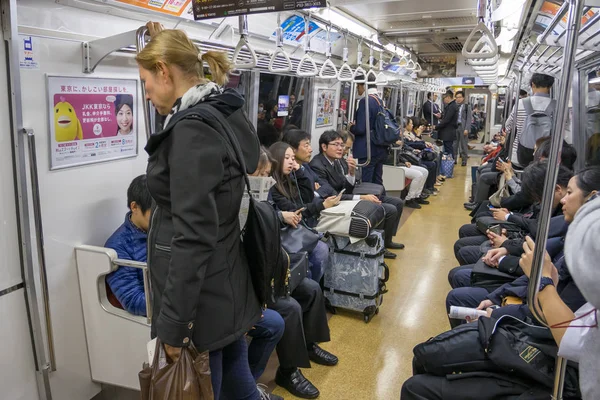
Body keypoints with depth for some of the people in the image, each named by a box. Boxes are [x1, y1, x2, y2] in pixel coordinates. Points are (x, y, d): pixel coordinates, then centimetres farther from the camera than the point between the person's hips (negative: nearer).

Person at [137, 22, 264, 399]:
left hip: (201, 297, -9)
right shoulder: (223, 113, 5)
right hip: (227, 286, 9)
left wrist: (173, 323, -19)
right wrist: (162, 41, 36)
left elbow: (193, 237, -26)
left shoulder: (193, 129, -22)